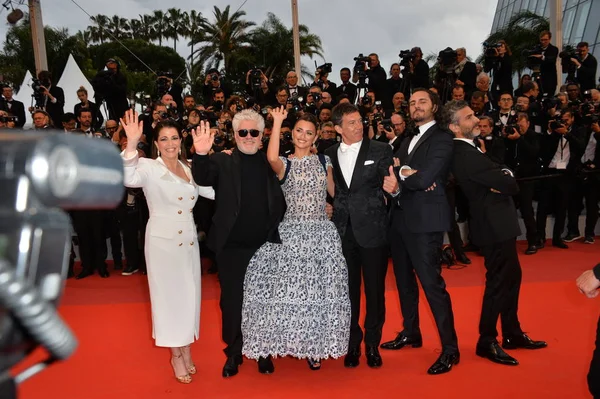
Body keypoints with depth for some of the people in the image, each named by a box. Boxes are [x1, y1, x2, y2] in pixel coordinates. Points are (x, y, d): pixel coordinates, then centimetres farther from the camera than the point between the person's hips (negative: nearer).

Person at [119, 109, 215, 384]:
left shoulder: (189, 169, 7)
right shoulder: (149, 167, -8)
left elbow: (216, 192, 2)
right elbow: (128, 178, -30)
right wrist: (131, 144, -41)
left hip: (189, 239, 5)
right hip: (163, 240, -5)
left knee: (189, 293, 13)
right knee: (170, 293, 6)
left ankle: (186, 349, 31)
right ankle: (176, 355, 23)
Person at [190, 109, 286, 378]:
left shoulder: (271, 163, 3)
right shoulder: (222, 161, 0)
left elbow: (281, 202, 1)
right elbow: (202, 179, -18)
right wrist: (201, 154, -36)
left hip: (265, 245, 1)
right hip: (231, 247, -1)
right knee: (232, 301, 12)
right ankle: (233, 353, 31)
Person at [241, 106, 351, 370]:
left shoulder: (323, 160, 10)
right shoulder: (284, 165, 1)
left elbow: (335, 192, 16)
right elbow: (271, 157, -23)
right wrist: (277, 122, -20)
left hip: (321, 233, 2)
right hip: (292, 233, -2)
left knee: (320, 288, 5)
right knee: (291, 287, 3)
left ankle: (314, 346, 23)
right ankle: (293, 341, 26)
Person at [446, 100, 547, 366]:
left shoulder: (470, 149, 10)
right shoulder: (464, 155, -23)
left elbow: (504, 179, 9)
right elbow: (510, 185, -21)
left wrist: (504, 179, -12)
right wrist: (507, 180, -1)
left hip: (498, 223, 10)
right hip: (493, 225, -10)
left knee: (512, 277, 18)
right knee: (498, 282, 0)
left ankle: (512, 334, 32)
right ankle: (486, 341, 14)